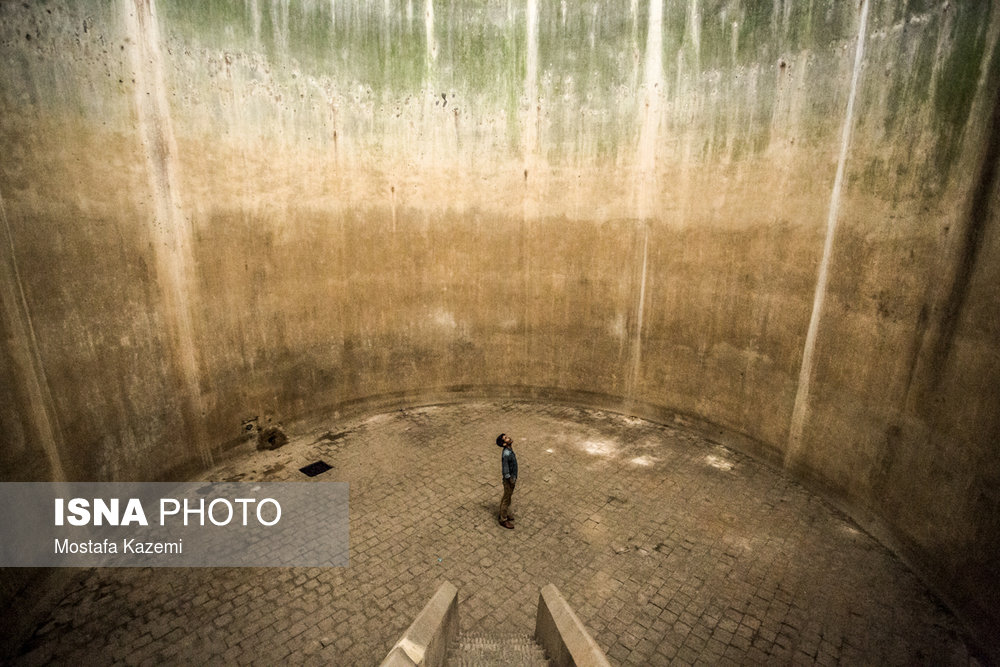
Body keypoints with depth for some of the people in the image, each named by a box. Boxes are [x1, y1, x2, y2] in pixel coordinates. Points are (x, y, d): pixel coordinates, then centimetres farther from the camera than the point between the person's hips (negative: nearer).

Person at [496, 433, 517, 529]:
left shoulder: (510, 449, -3)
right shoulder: (506, 454, -32)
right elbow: (505, 472, -26)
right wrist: (511, 483, -18)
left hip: (513, 478, 8)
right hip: (509, 481, -8)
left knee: (505, 498, 24)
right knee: (506, 500, 9)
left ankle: (502, 515, 41)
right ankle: (503, 520, 26)